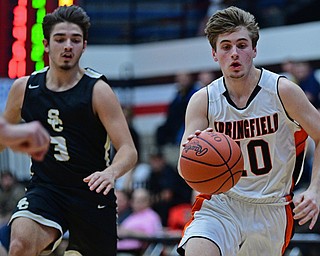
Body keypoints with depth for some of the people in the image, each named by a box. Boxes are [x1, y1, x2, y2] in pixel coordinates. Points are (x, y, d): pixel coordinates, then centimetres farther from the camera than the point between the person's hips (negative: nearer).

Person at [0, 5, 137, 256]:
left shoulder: (97, 90, -9)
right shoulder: (24, 88, 2)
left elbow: (128, 150, -15)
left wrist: (111, 173, -35)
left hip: (91, 192, -1)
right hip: (45, 188, 1)